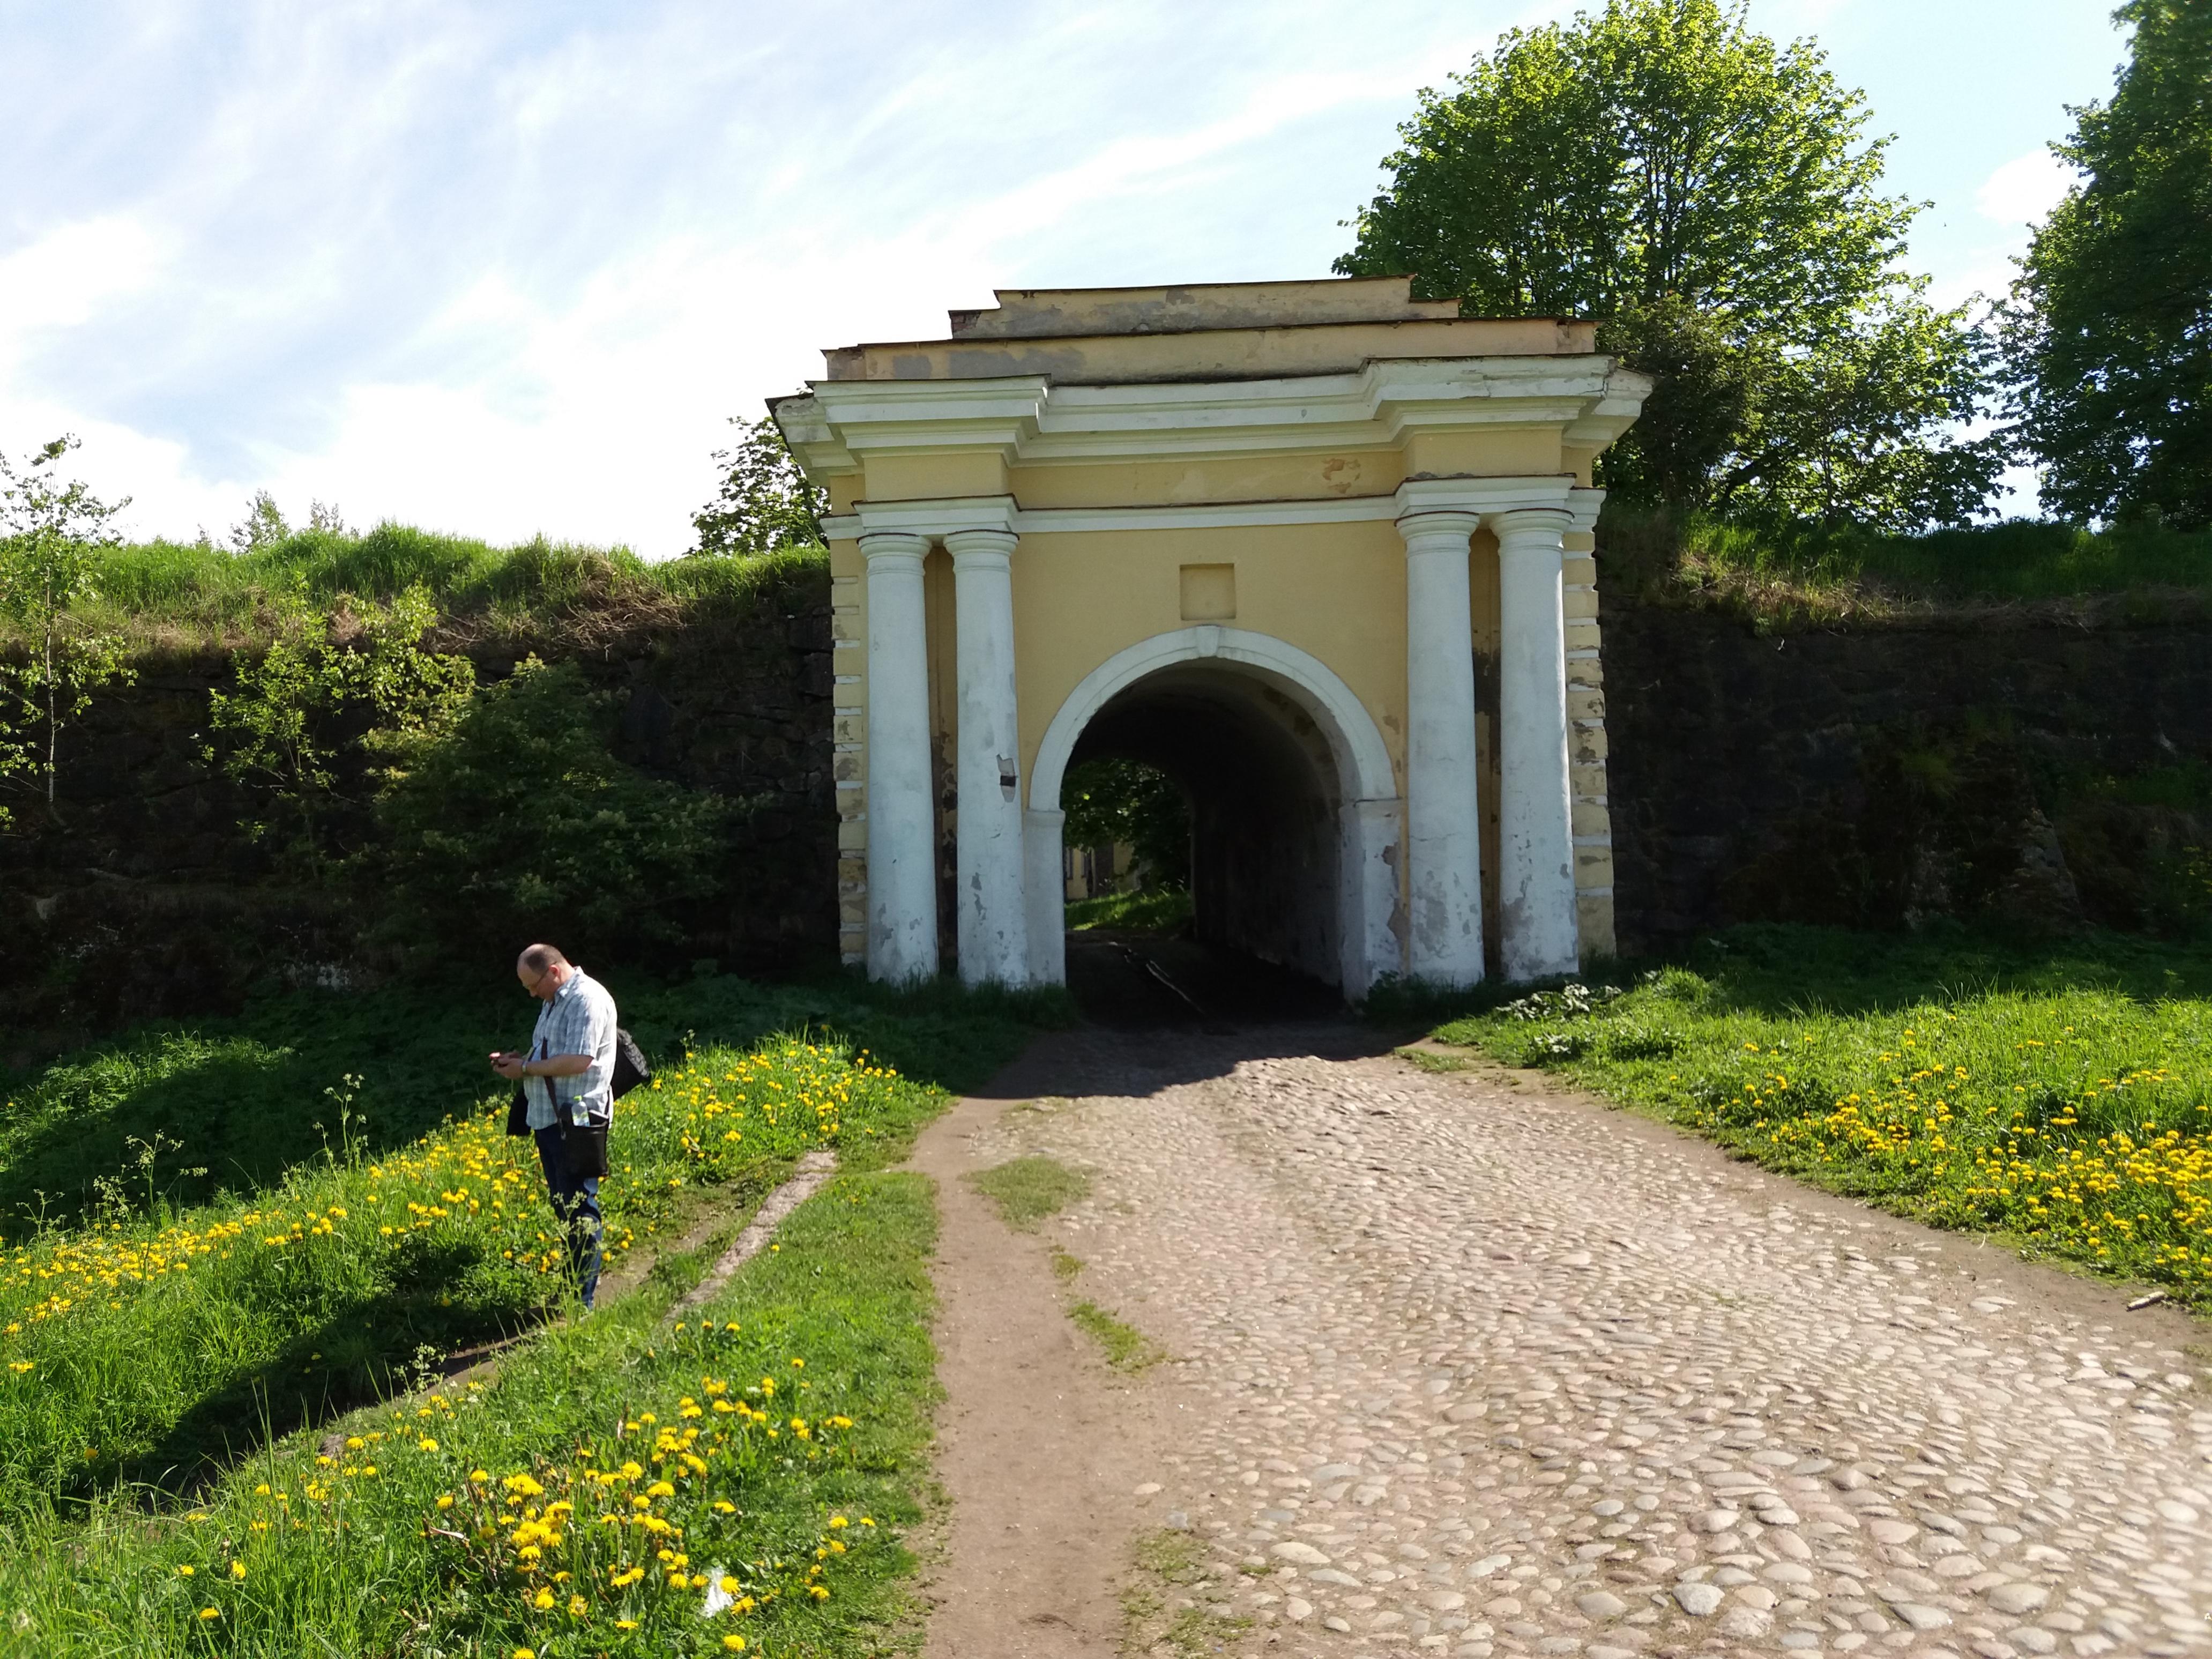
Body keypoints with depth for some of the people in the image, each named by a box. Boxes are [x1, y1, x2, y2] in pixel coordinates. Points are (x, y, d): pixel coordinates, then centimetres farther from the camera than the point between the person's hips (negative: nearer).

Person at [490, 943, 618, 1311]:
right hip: (549, 1118, 10)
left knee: (580, 1210, -5)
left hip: (577, 1119, -10)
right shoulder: (556, 1001, 18)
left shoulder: (587, 999, -15)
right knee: (562, 1208, 16)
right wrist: (518, 1059, 8)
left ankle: (583, 1301, 0)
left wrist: (526, 1068, -14)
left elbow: (579, 1060, -24)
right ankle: (572, 1286, 26)